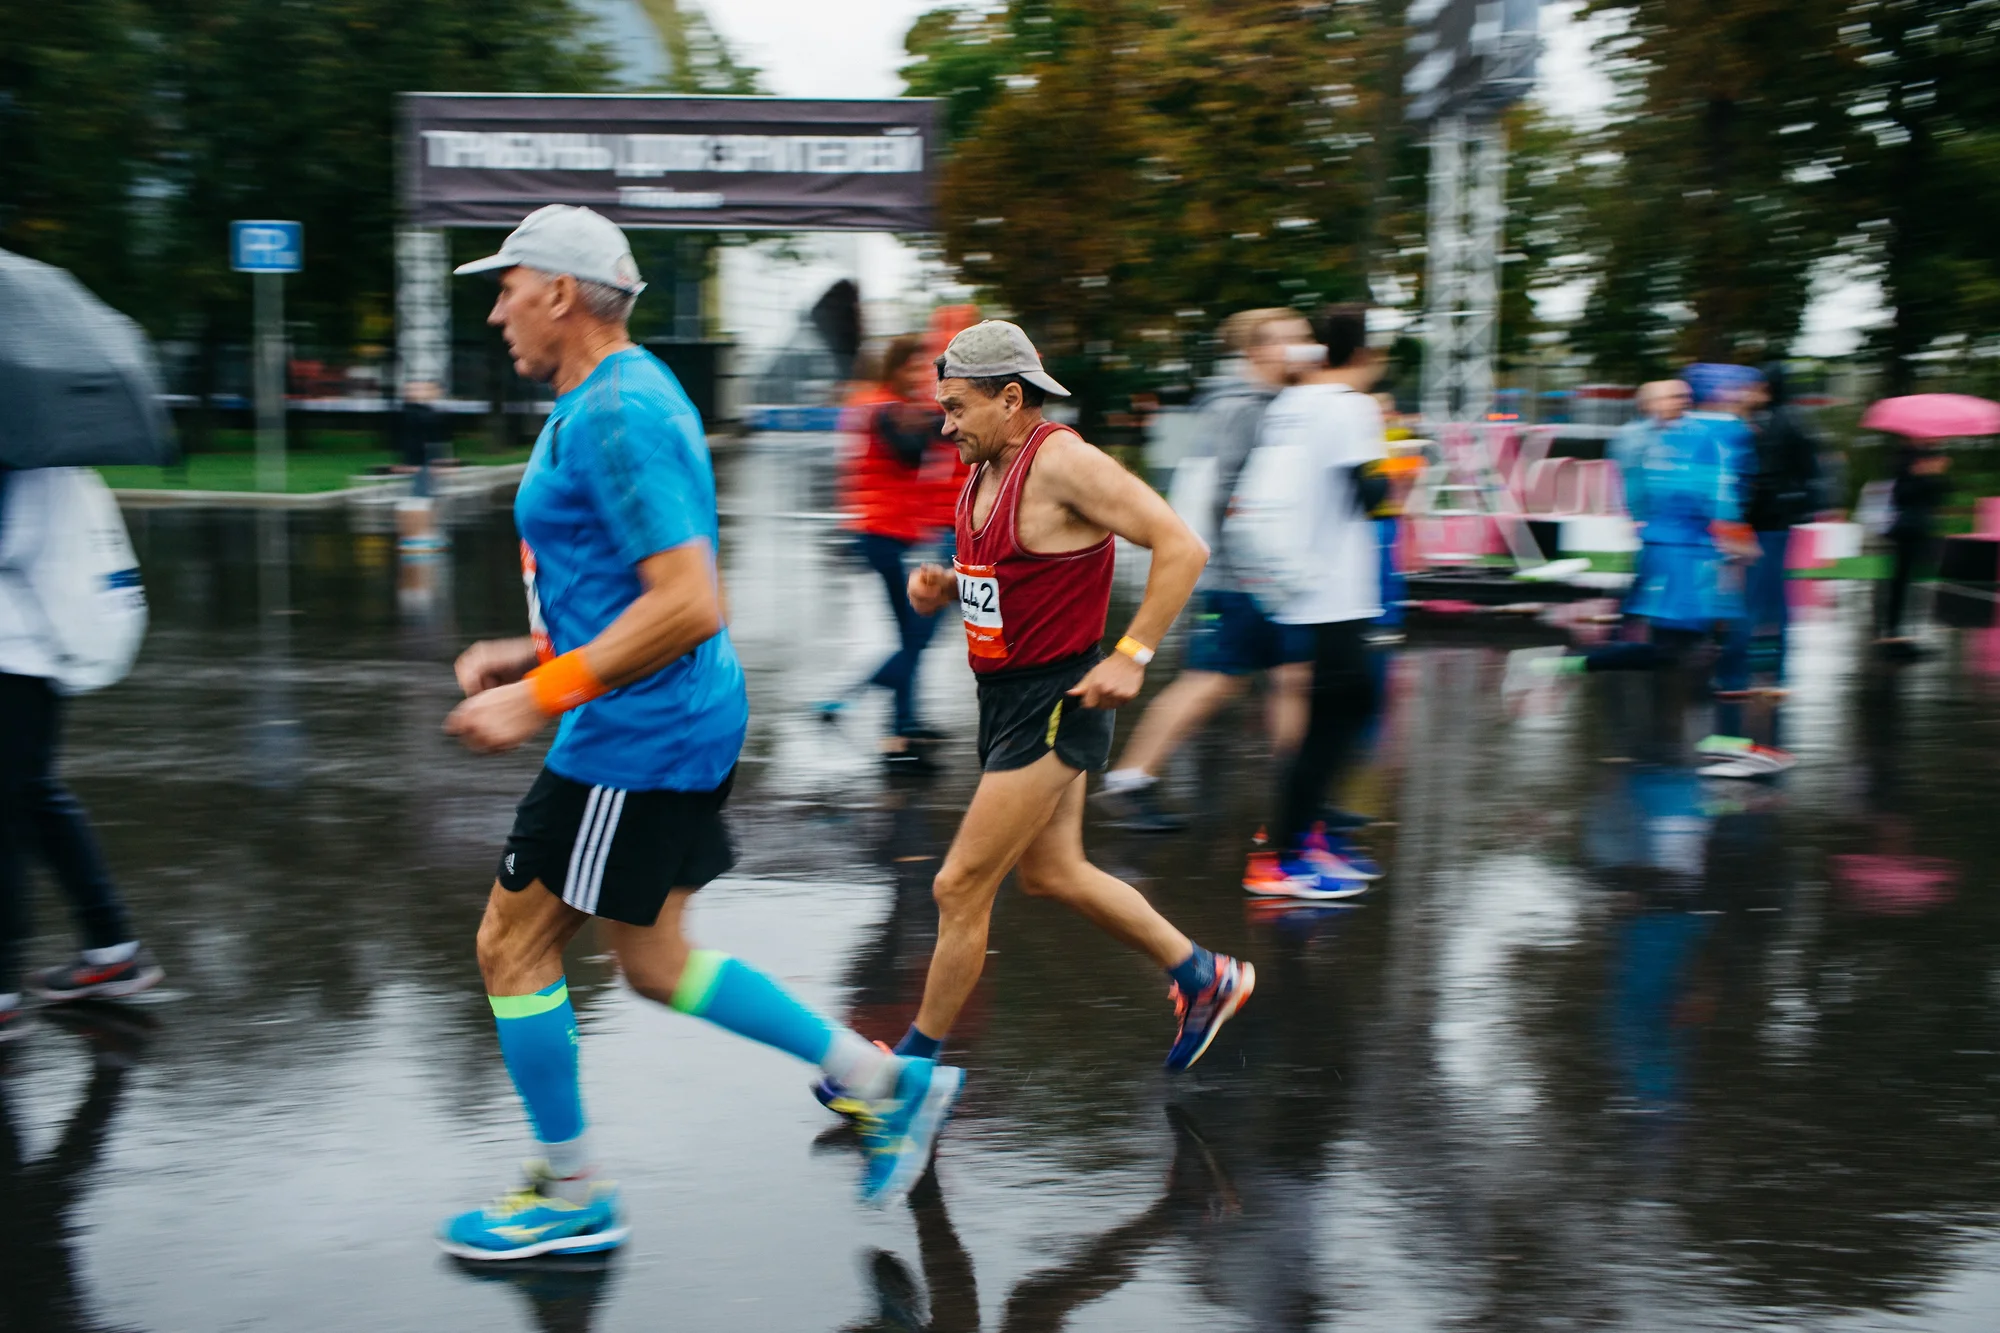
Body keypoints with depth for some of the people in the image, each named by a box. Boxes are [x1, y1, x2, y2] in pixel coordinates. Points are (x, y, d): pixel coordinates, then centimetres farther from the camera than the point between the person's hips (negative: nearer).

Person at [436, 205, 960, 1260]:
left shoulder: (614, 413, -18)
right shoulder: (619, 396, 15)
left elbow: (686, 605, -26)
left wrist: (541, 696, -22)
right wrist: (534, 653, 15)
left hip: (635, 738, -10)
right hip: (676, 728, 10)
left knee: (513, 945, 4)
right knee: (653, 962, 17)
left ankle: (572, 1197, 21)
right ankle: (888, 1084, 22)